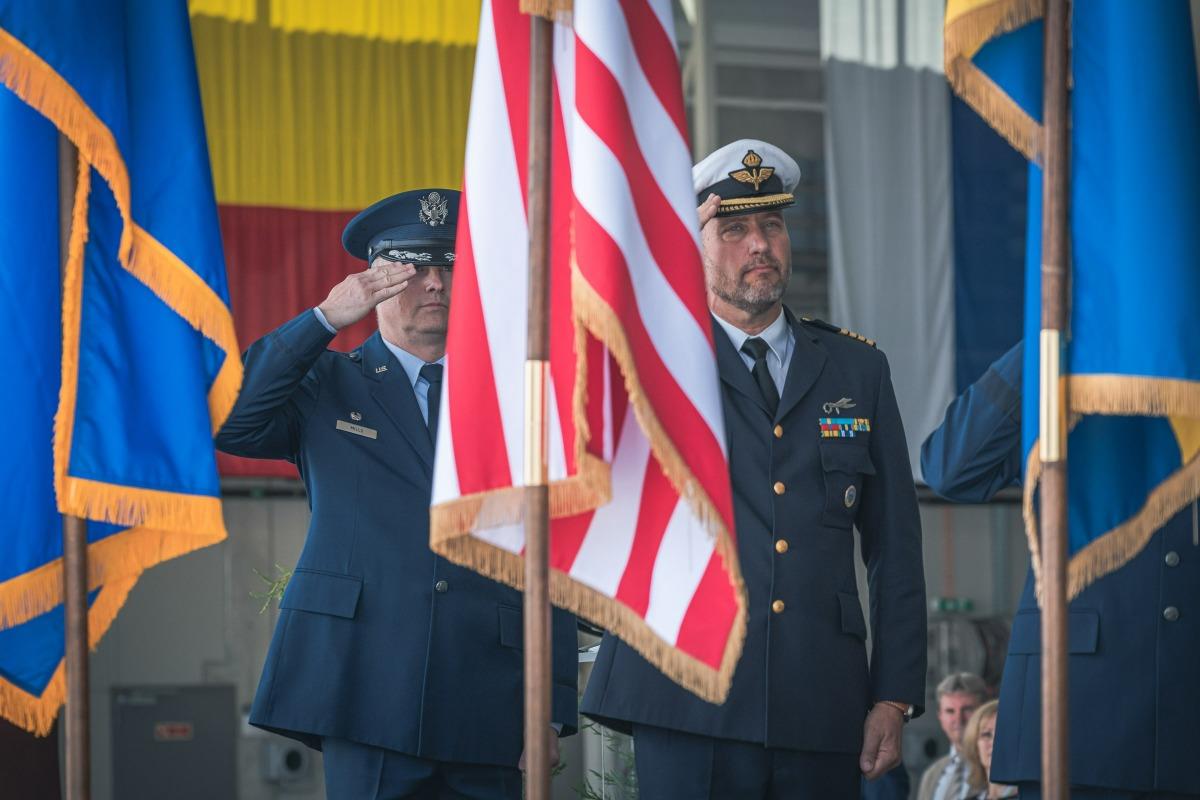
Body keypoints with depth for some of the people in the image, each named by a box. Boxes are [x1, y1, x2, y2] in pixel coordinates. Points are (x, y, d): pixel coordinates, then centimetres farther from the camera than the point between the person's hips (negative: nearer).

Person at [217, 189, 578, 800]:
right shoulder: (327, 385, 11)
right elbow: (224, 421, -8)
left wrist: (554, 706, 4)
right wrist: (325, 319, -10)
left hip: (487, 704, 2)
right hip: (367, 699, -2)